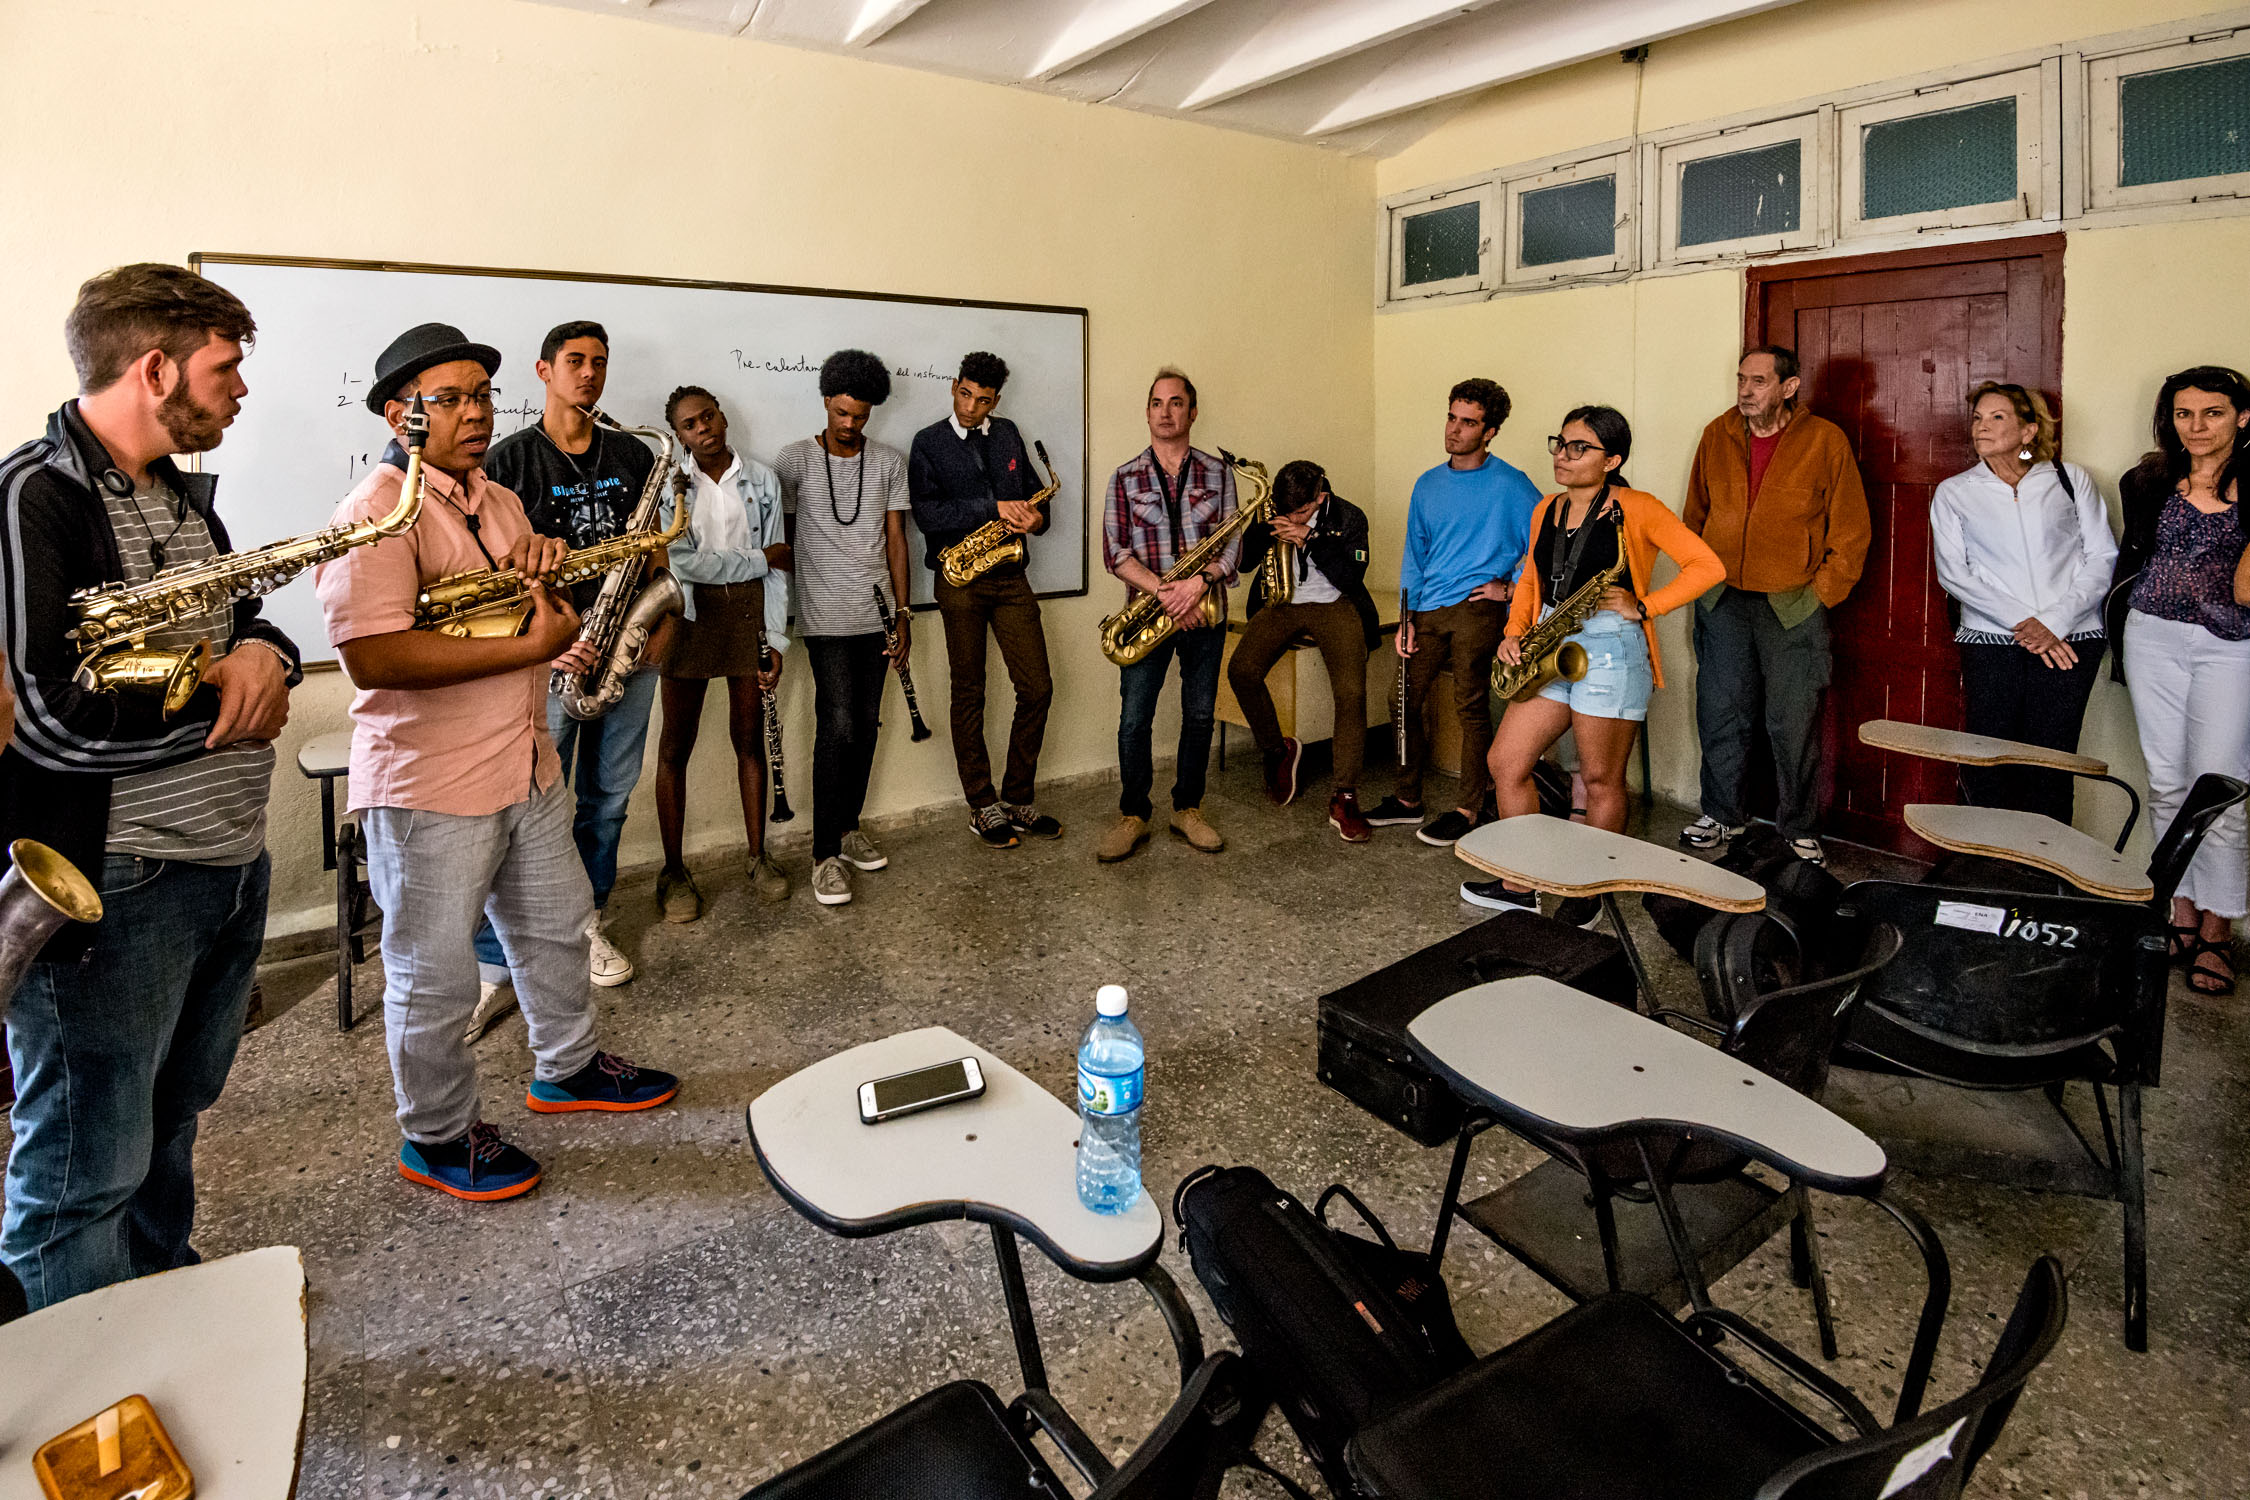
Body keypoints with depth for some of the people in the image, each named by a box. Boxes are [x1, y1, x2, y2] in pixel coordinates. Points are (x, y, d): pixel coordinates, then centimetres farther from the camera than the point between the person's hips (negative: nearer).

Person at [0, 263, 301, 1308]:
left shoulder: (181, 491, 12)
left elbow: (242, 620, 19)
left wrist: (260, 652, -5)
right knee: (85, 1176, 6)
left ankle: (167, 1288, 44)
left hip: (230, 863, 9)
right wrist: (223, 695, -12)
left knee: (169, 1125, 25)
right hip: (112, 888, -8)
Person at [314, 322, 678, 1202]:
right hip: (428, 789, -8)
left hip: (527, 768, 9)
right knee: (435, 977, 6)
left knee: (556, 927, 22)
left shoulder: (499, 501, 12)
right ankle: (436, 1138, 25)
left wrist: (547, 564, -2)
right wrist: (529, 647, -27)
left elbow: (536, 606, 21)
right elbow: (374, 658, -29)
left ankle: (567, 1068, 42)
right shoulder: (377, 514, -17)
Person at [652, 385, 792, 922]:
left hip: (749, 613, 2)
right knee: (676, 745, 3)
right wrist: (759, 559, -9)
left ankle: (758, 856, 22)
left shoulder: (761, 480, 4)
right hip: (690, 615, -2)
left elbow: (777, 566, 3)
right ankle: (674, 870, 14)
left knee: (750, 738, 9)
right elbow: (680, 561, -15)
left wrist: (775, 638, -3)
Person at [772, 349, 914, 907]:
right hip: (826, 618, -4)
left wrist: (902, 614, 4)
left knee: (866, 724, 8)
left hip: (876, 616, 4)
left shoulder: (889, 462, 8)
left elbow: (895, 539, 9)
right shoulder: (794, 460, 0)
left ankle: (848, 828, 23)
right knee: (837, 726, -11)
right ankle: (826, 856, -5)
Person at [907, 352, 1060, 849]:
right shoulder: (928, 442, 0)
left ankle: (1016, 798, 13)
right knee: (969, 695, 4)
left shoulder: (1007, 434, 13)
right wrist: (995, 508, -20)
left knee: (1037, 687, -1)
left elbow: (1032, 492, 18)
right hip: (959, 579, -4)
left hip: (1010, 577, 4)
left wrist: (1034, 517, -6)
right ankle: (982, 806, 13)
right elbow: (926, 513, -13)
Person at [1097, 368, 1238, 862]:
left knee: (1200, 715, 8)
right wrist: (1163, 590, -18)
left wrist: (1199, 581, -20)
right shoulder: (1125, 478, 3)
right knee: (1134, 719, -1)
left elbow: (1231, 542, -1)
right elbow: (1115, 552, -4)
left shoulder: (1218, 473, 6)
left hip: (1204, 612, 1)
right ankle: (1133, 816, 13)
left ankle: (1188, 810, 22)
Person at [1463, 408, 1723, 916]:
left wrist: (1643, 607, -14)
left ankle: (1590, 894, 17)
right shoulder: (1546, 510, 13)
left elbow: (1707, 566, -7)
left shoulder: (1635, 510, -6)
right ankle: (1519, 886, 16)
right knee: (1505, 763, 4)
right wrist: (1514, 633, 8)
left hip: (1610, 652, -7)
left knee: (1601, 779, 3)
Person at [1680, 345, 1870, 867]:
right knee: (1720, 716, 7)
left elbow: (1851, 531, 1)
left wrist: (1821, 592, -5)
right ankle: (1723, 814, 23)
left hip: (1792, 607, -3)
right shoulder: (1717, 436, 7)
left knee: (1793, 724, 1)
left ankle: (1800, 829, 15)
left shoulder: (1825, 440, -3)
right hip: (1721, 602, 3)